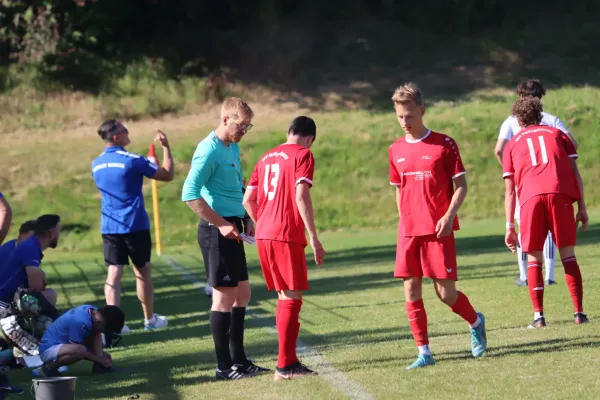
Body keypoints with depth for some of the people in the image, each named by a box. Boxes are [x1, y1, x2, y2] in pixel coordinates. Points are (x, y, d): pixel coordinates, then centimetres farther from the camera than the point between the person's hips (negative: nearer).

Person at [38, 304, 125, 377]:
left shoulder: (93, 311, -3)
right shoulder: (81, 323, -31)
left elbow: (96, 336, 3)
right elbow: (77, 349, -22)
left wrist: (100, 356, -11)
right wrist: (99, 359, -13)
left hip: (62, 344, 10)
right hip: (48, 349, -9)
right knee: (80, 350, -38)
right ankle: (49, 367, -17)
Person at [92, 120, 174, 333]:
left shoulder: (96, 164, 6)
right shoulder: (131, 161, -13)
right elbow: (168, 174, -7)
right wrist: (166, 147, 4)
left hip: (109, 226, 4)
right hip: (135, 225, -4)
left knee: (114, 273, 0)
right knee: (143, 272, 10)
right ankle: (150, 319, 22)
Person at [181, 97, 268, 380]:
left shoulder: (233, 148, 14)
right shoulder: (209, 150, -15)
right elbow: (190, 194, -21)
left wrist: (246, 219, 12)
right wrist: (221, 223, -20)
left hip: (232, 229, 9)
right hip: (217, 230, -9)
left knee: (242, 293, 13)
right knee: (224, 295, -5)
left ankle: (238, 359, 21)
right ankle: (224, 366, 1)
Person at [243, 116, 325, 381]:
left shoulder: (266, 157, 18)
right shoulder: (302, 154, -3)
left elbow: (248, 200, 18)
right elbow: (301, 196, -15)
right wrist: (314, 238, -15)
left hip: (263, 236, 7)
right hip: (287, 236, -7)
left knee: (284, 296, 16)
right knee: (292, 297, -3)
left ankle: (289, 359, 21)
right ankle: (285, 365, -5)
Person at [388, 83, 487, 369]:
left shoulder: (444, 144, -3)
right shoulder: (396, 150, 10)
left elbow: (461, 185, -2)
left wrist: (449, 215, -15)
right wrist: (404, 221, 12)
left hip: (438, 229, -4)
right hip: (409, 231, 4)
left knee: (445, 292, -4)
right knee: (411, 290, -2)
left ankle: (476, 322, 27)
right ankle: (424, 352, 5)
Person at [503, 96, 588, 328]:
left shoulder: (513, 144, 23)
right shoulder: (557, 134, 24)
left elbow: (510, 190, 18)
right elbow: (575, 172, 13)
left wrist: (510, 227, 18)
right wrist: (582, 207, 12)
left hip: (530, 198, 0)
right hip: (560, 195, 0)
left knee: (534, 257, 10)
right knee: (567, 254, 8)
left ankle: (538, 315, 3)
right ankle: (579, 312, 1)